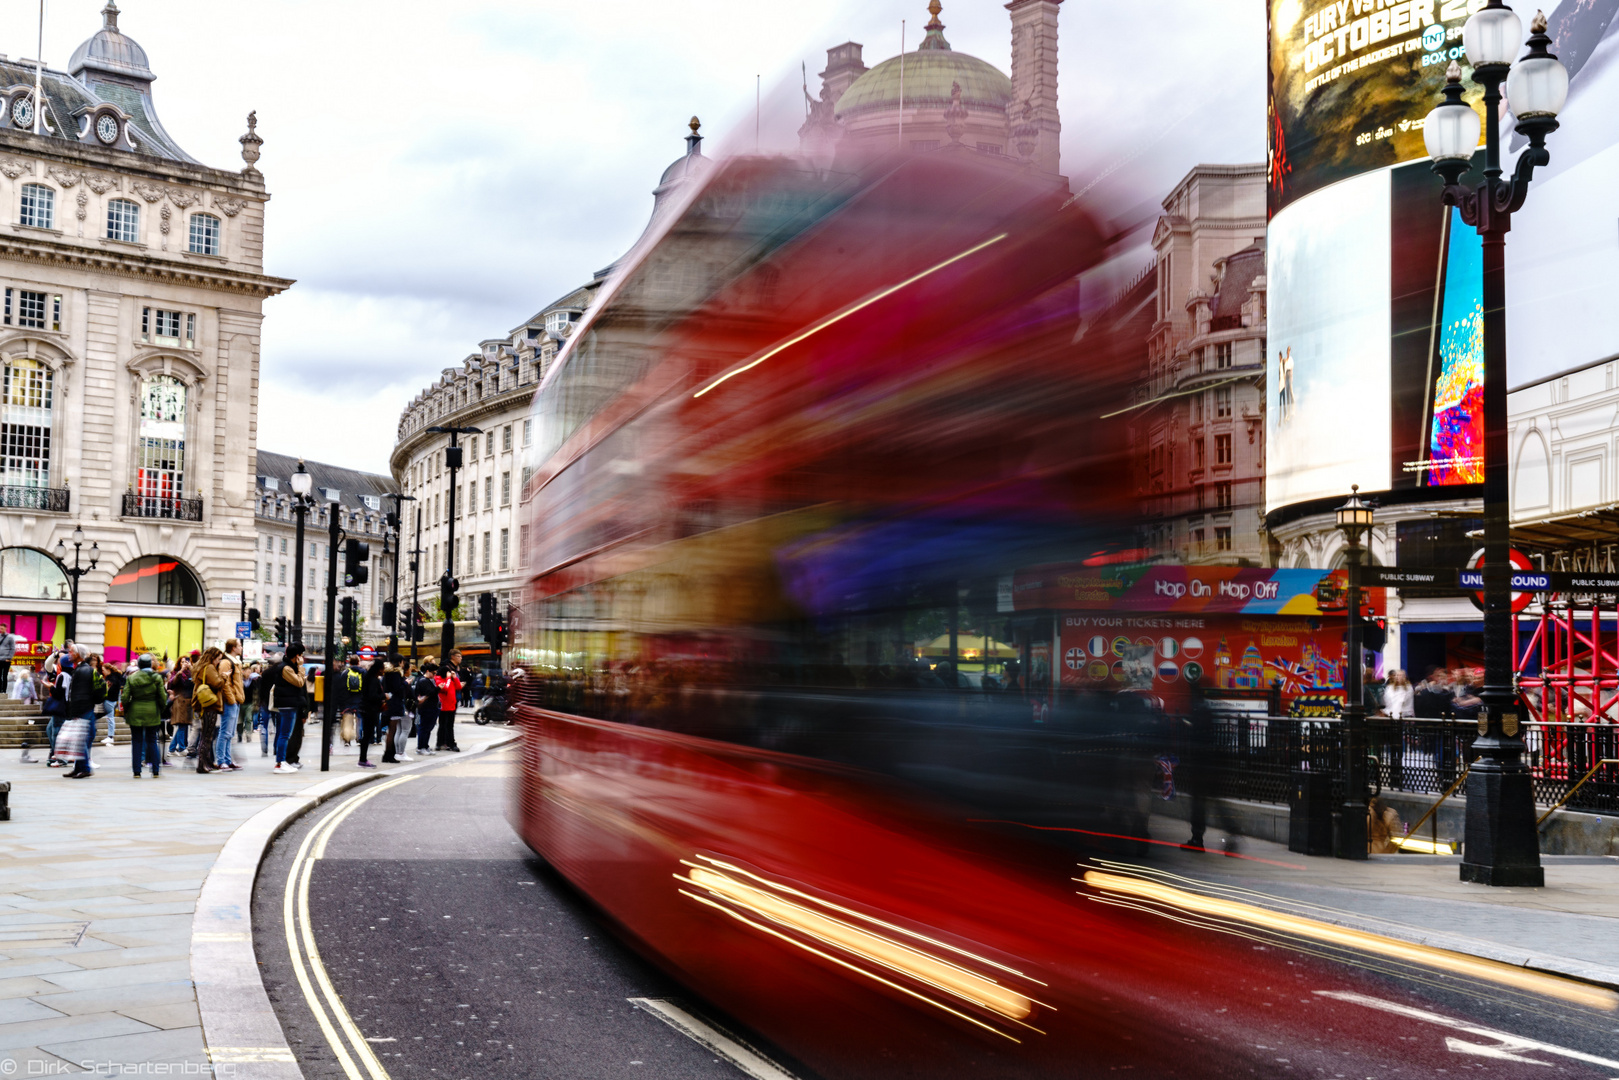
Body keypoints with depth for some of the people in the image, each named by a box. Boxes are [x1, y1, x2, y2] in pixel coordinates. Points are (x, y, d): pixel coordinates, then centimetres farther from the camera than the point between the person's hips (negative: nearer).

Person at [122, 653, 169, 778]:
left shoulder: (131, 678, -2)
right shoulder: (157, 678, -4)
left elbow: (125, 698, -3)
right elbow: (162, 697, -3)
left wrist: (126, 712, 11)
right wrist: (161, 711, 12)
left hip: (135, 713, 0)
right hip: (152, 713, 0)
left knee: (136, 741, 6)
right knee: (152, 740, 9)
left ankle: (137, 771, 4)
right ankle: (155, 770, 6)